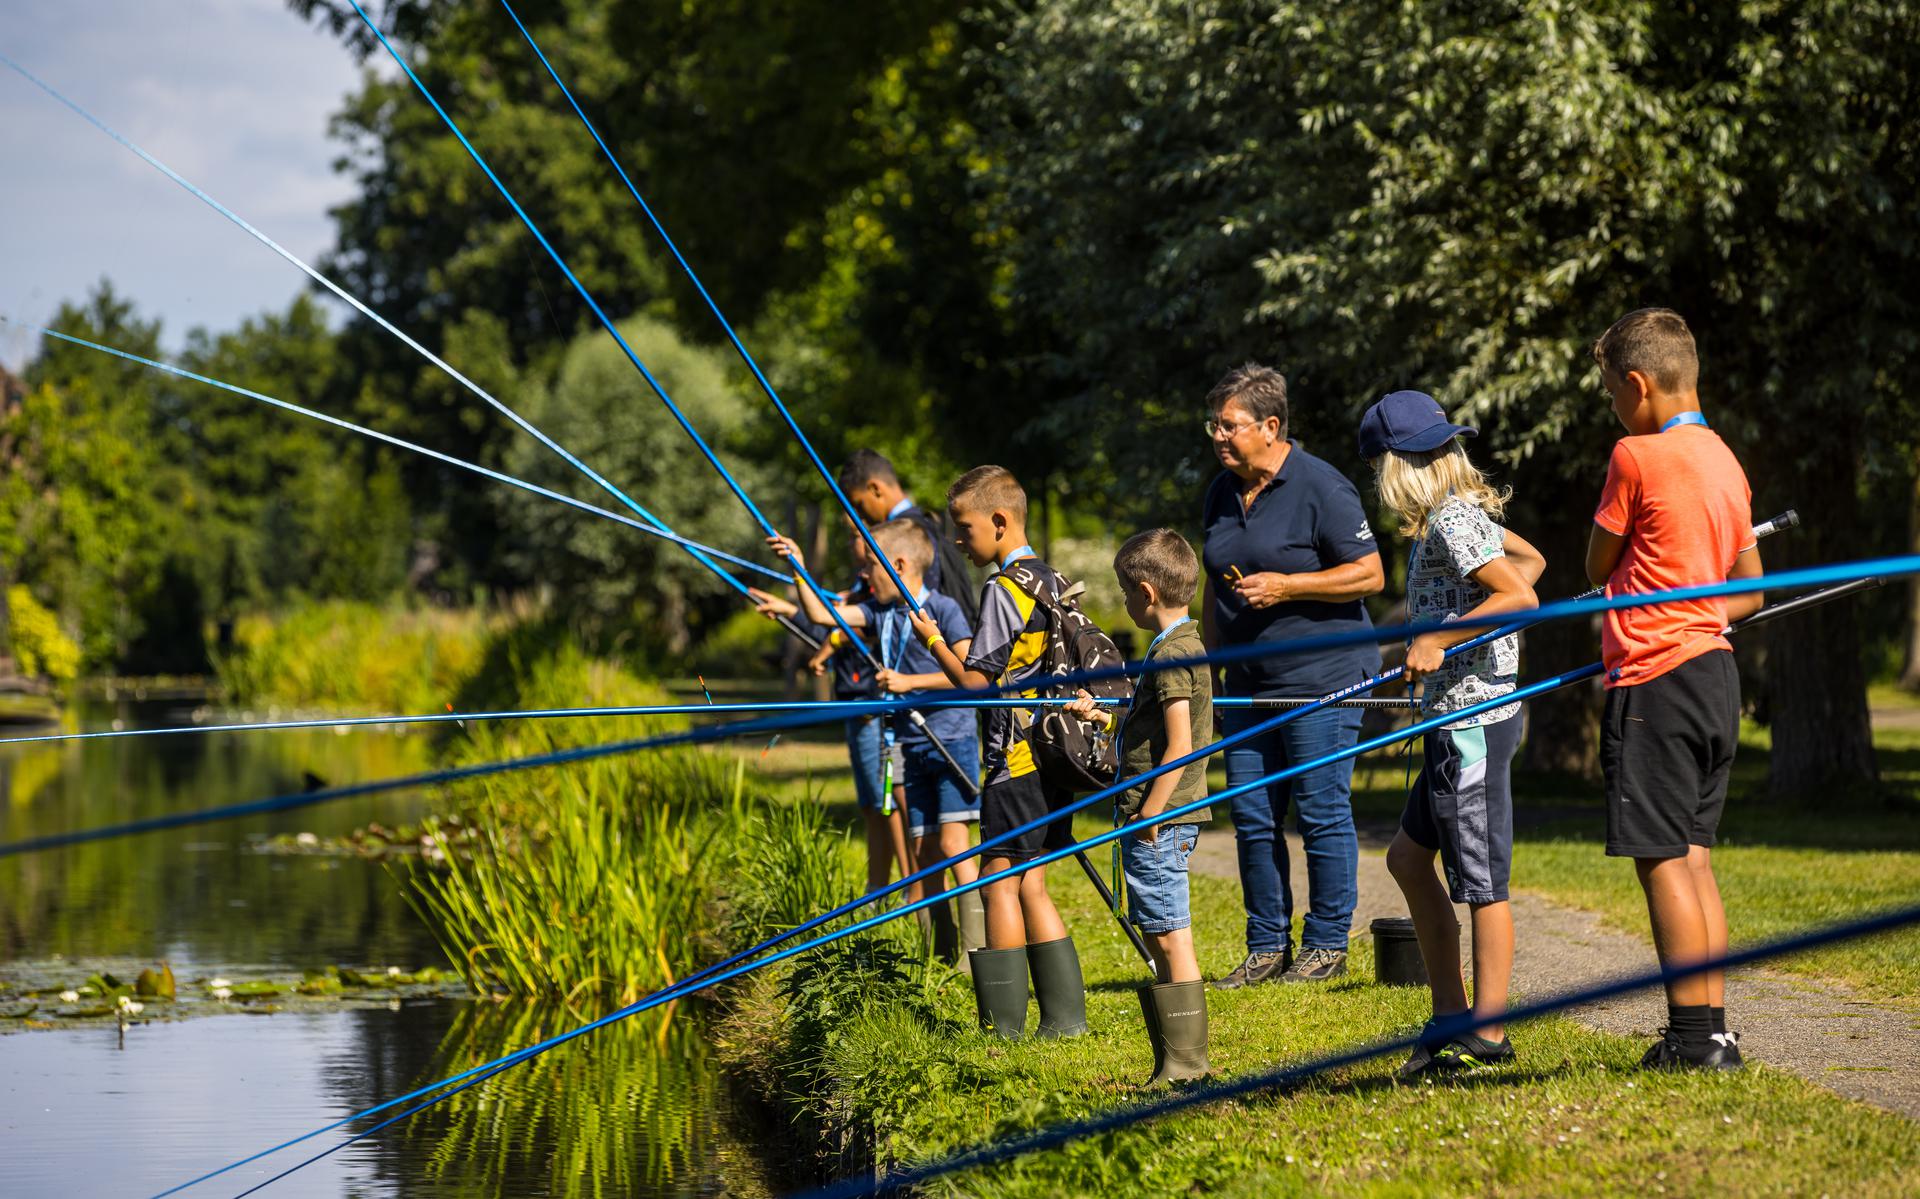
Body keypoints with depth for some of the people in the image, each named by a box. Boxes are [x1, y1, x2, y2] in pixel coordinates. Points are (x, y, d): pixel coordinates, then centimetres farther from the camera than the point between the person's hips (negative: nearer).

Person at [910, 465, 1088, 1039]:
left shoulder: (1003, 589, -14)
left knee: (1000, 880, -4)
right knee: (1028, 882, 12)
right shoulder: (1055, 582, 13)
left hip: (1016, 760, -9)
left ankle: (1004, 1025, -3)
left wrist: (933, 640, 2)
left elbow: (975, 682, -14)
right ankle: (1064, 1014, 11)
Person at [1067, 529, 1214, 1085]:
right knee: (1159, 939, 13)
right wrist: (1101, 716, 29)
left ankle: (1185, 1064, -6)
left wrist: (1148, 818, -20)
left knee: (1171, 939, -8)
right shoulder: (1183, 644, 16)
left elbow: (1179, 746, -21)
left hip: (1159, 820, -10)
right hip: (1166, 818, 10)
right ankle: (1175, 1061, 17)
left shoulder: (1172, 653, -15)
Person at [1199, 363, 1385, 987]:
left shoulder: (1320, 487, -10)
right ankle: (1267, 947, 16)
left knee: (1322, 814, -2)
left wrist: (1286, 586, -18)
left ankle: (1327, 946, 7)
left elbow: (1369, 574, -12)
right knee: (1252, 816, 7)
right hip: (1249, 682, 7)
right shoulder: (1221, 494, 13)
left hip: (1320, 679, -7)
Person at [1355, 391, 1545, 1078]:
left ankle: (1486, 1032, 1)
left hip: (1472, 717, -11)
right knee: (1409, 856, 16)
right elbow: (1530, 560, 26)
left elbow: (1521, 596, -23)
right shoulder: (1460, 512, 13)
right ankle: (1449, 1018, 18)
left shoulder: (1450, 521, -15)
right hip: (1458, 715, 11)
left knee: (1481, 880, -5)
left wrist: (1440, 639, -22)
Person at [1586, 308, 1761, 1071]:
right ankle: (1715, 1029, 11)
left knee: (1661, 858, -5)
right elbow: (1750, 591, 19)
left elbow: (1598, 565, -1)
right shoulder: (1723, 460, 13)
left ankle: (1694, 1034, -6)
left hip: (1654, 681, -8)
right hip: (1713, 670, 8)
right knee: (1693, 857, 12)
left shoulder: (1637, 456, -12)